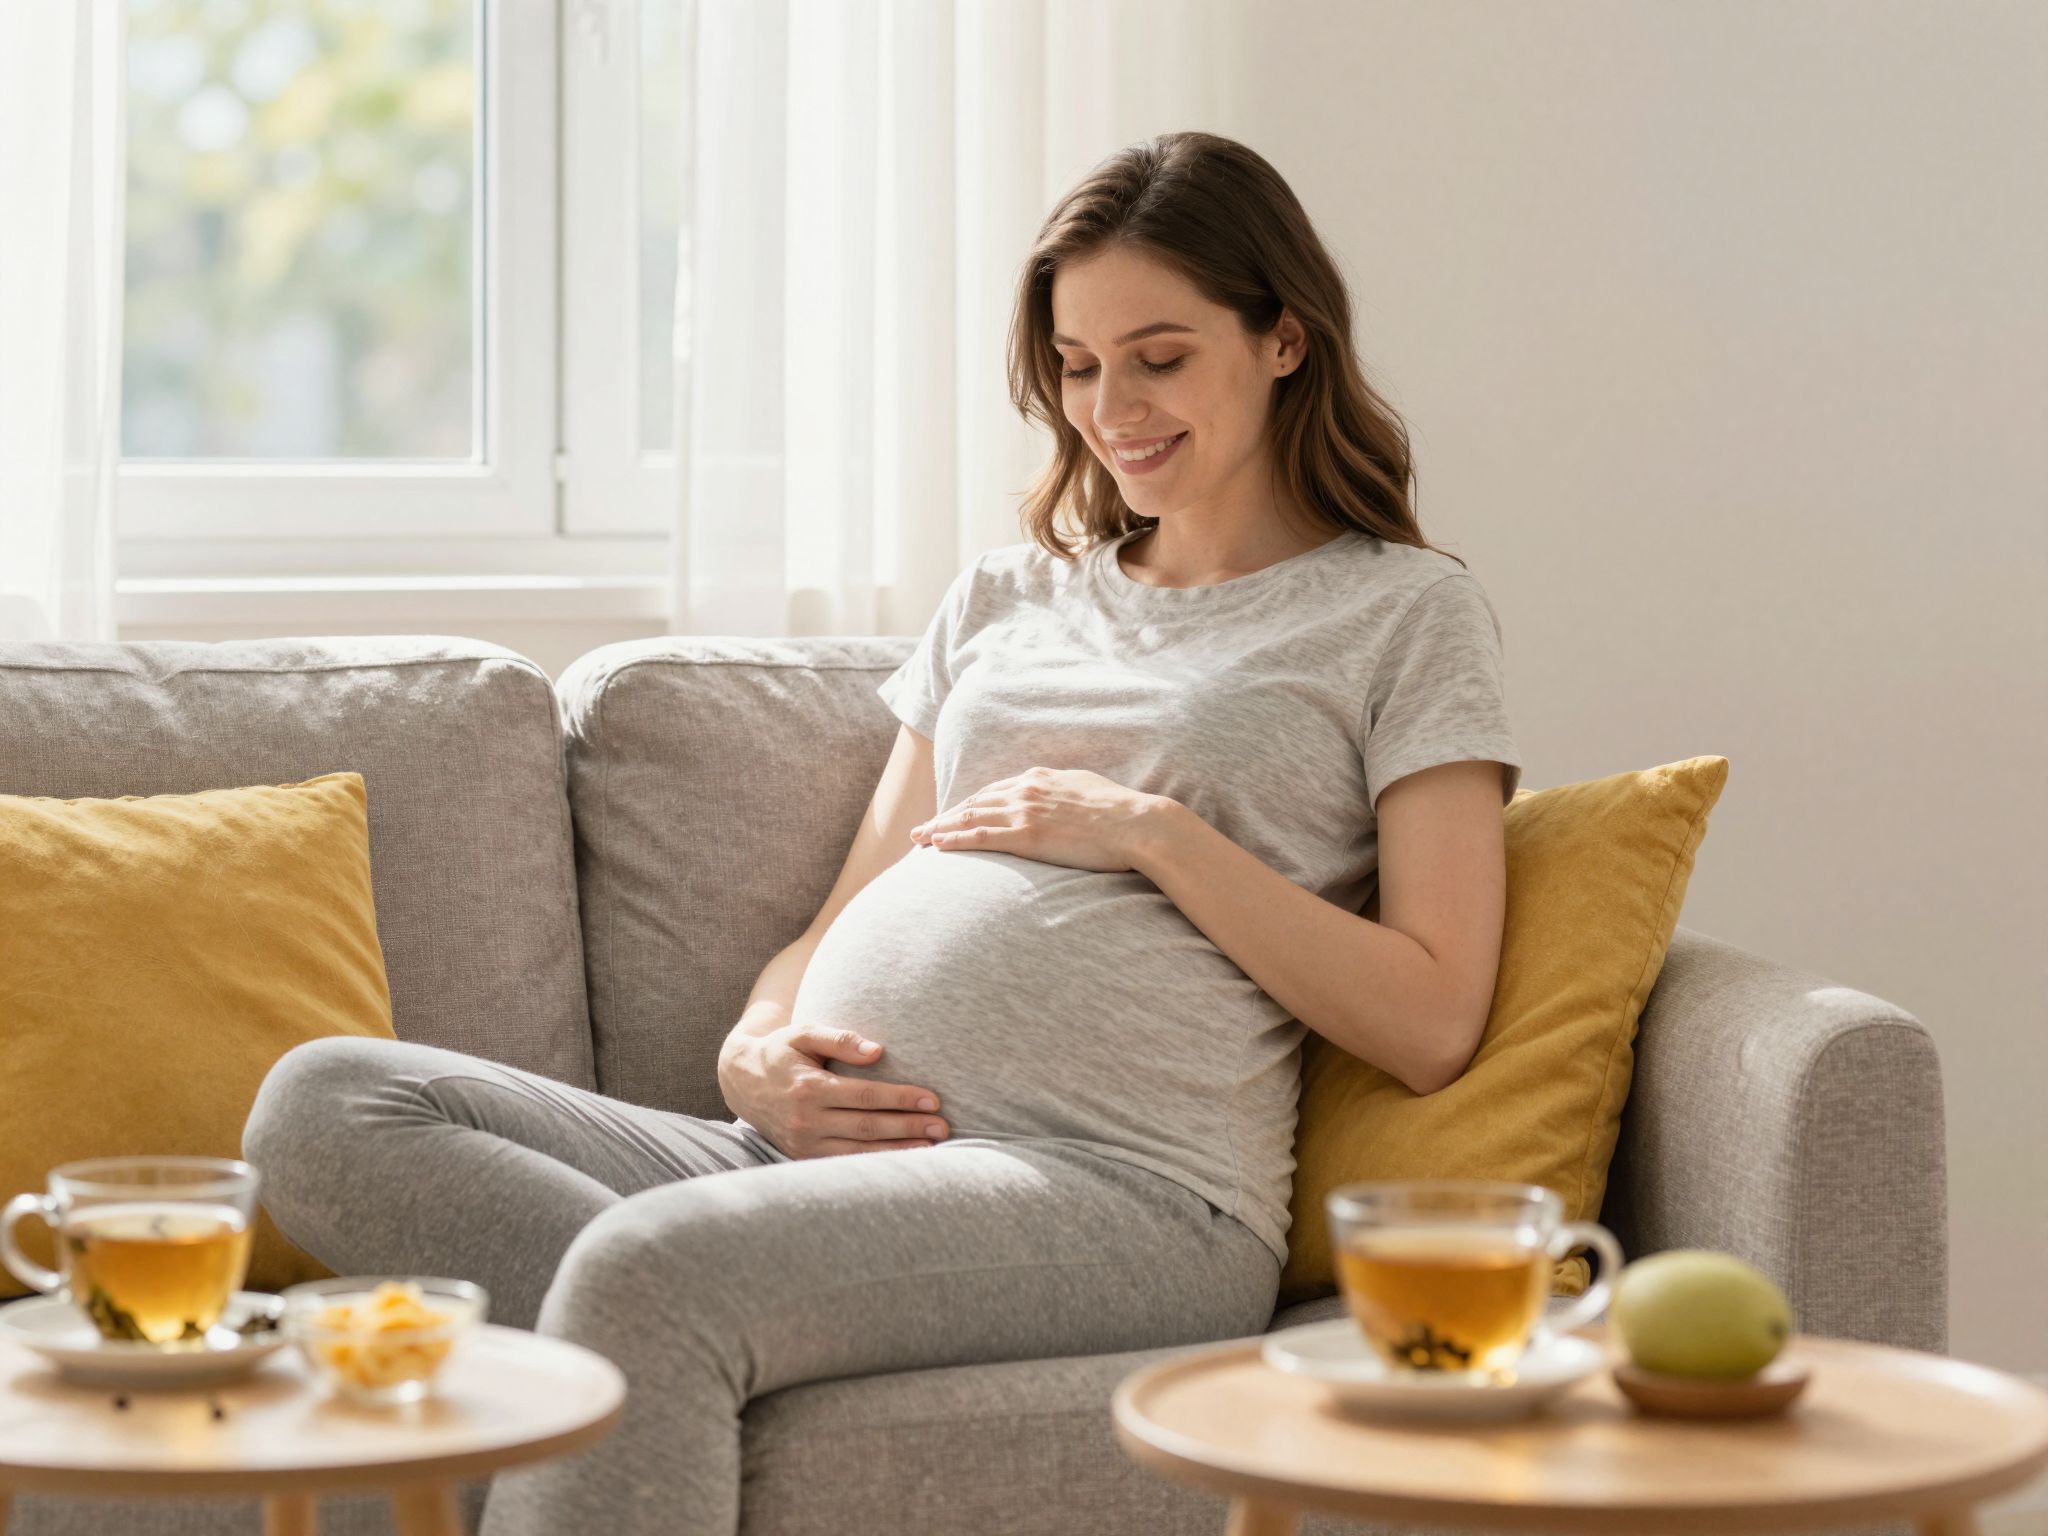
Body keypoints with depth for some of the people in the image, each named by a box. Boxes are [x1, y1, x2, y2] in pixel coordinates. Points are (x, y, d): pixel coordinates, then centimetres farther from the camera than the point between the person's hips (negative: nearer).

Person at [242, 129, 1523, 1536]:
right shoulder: (1010, 595, 27)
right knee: (326, 1106, -15)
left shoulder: (1404, 611, 10)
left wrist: (1153, 832, -5)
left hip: (1126, 1193, -7)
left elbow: (1430, 1024, -1)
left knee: (648, 1266, -35)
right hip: (823, 1151, 7)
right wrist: (758, 1053, 0)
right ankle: (681, 1348, -30)